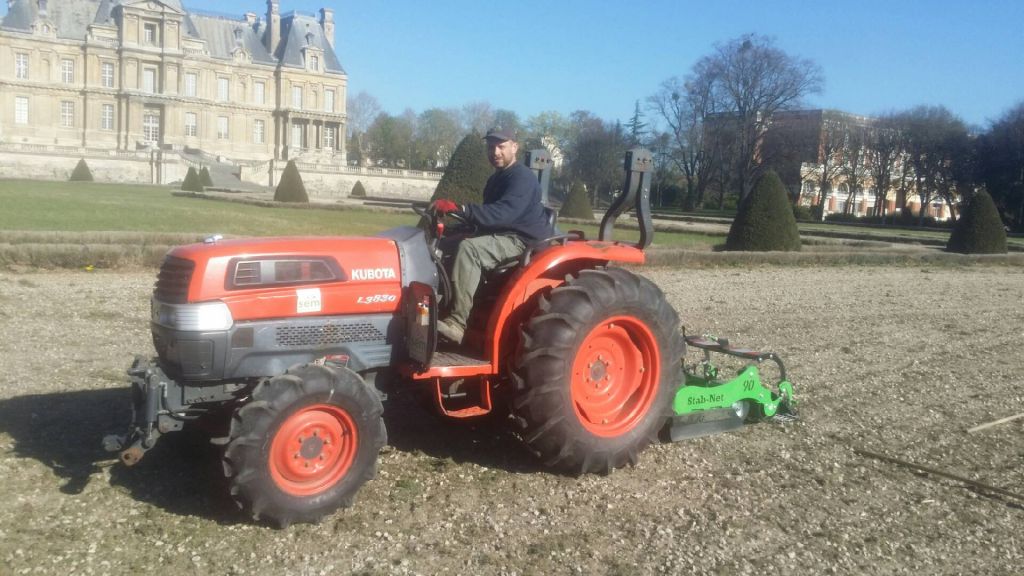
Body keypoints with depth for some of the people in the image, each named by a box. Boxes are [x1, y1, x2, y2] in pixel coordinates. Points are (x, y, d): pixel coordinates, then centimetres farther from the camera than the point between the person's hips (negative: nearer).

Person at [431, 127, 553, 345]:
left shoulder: (522, 178, -15)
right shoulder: (496, 179, 16)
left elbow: (502, 213, -32)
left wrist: (459, 209, -40)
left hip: (525, 243, -10)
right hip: (503, 238, 10)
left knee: (469, 248, -32)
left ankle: (457, 323, -36)